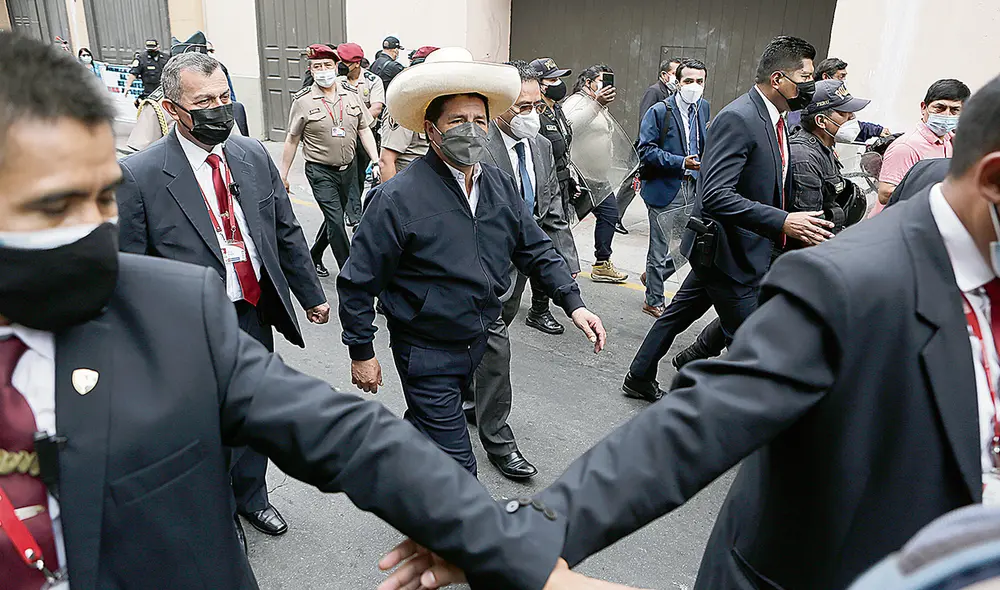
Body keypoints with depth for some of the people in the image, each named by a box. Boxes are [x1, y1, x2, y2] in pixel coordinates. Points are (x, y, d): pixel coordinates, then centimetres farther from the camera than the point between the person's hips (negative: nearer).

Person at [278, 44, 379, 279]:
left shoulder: (351, 94, 2)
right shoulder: (303, 101, -7)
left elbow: (365, 130, 6)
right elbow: (292, 140, -1)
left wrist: (376, 161, -5)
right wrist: (282, 175, 2)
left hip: (348, 169, 4)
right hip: (320, 171, -4)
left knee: (334, 217, 17)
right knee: (336, 221, -9)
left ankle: (314, 256, 39)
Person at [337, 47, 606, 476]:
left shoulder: (501, 186, -1)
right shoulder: (398, 198, -20)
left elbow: (536, 249, 7)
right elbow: (358, 282, -14)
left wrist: (573, 303, -6)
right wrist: (361, 353, -9)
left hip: (479, 342, 6)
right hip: (426, 353, -6)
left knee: (424, 427, 28)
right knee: (456, 470, 0)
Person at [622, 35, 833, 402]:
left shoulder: (775, 118, 10)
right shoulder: (737, 119, -22)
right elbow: (716, 195, -31)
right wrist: (783, 222, -33)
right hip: (730, 250, -10)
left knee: (680, 313, 20)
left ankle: (640, 378, 37)